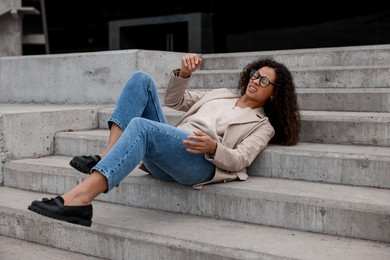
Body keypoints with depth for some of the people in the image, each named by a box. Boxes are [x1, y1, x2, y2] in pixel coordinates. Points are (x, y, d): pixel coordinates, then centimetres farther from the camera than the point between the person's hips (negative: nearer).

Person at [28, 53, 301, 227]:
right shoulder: (223, 94, 34)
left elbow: (238, 160, -1)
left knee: (141, 126, -36)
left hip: (201, 162, -6)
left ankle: (79, 200, -50)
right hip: (167, 154, 7)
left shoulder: (263, 126, 17)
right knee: (142, 79, -9)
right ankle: (108, 157, -26)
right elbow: (174, 99, 31)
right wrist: (184, 73, 11)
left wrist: (213, 147, -22)